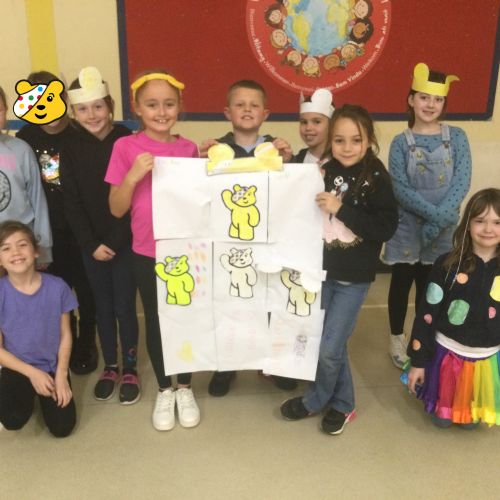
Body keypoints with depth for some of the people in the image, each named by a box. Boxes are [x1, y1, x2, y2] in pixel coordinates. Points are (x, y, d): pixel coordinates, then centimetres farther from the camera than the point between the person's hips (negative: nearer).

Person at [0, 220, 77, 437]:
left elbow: (65, 335, -3)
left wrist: (61, 375, -11)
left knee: (62, 428, -9)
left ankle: (43, 396, 23)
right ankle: (28, 396, 11)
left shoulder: (57, 287, -14)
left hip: (52, 366, 1)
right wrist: (32, 373, -16)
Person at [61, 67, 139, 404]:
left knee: (125, 307, 5)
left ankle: (130, 369, 22)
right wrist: (91, 244, -8)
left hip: (125, 242, -3)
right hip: (91, 244, 3)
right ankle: (110, 367, 29)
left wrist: (114, 240, -14)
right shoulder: (71, 149, 1)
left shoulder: (127, 142, -8)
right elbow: (72, 203, -1)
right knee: (103, 307, 13)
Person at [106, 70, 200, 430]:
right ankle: (164, 391, 32)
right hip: (147, 253, -1)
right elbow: (117, 209, -7)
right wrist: (134, 175, -22)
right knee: (155, 320, 12)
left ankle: (185, 388, 32)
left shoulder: (189, 149, 0)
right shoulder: (126, 147, -6)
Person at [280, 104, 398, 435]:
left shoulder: (376, 179, -12)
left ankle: (316, 400, 28)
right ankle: (341, 404, 34)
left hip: (354, 277, -4)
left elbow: (387, 228, -18)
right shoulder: (325, 171, -2)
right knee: (331, 342, 13)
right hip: (322, 270, 4)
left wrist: (342, 209, -23)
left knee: (329, 348, 2)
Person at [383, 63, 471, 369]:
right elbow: (400, 189, -12)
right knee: (402, 283, 9)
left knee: (429, 286, 13)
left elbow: (462, 182, -9)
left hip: (443, 229, 1)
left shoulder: (457, 137, 0)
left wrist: (441, 217, -21)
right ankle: (397, 338, 27)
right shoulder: (401, 142, -3)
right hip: (408, 226, -1)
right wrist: (434, 212, -22)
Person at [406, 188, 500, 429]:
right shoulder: (448, 265, -16)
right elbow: (427, 314, -12)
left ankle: (470, 414, 55)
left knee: (473, 407, 24)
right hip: (447, 353, -2)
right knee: (444, 402, 21)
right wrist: (417, 360, -9)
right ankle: (443, 409, 52)